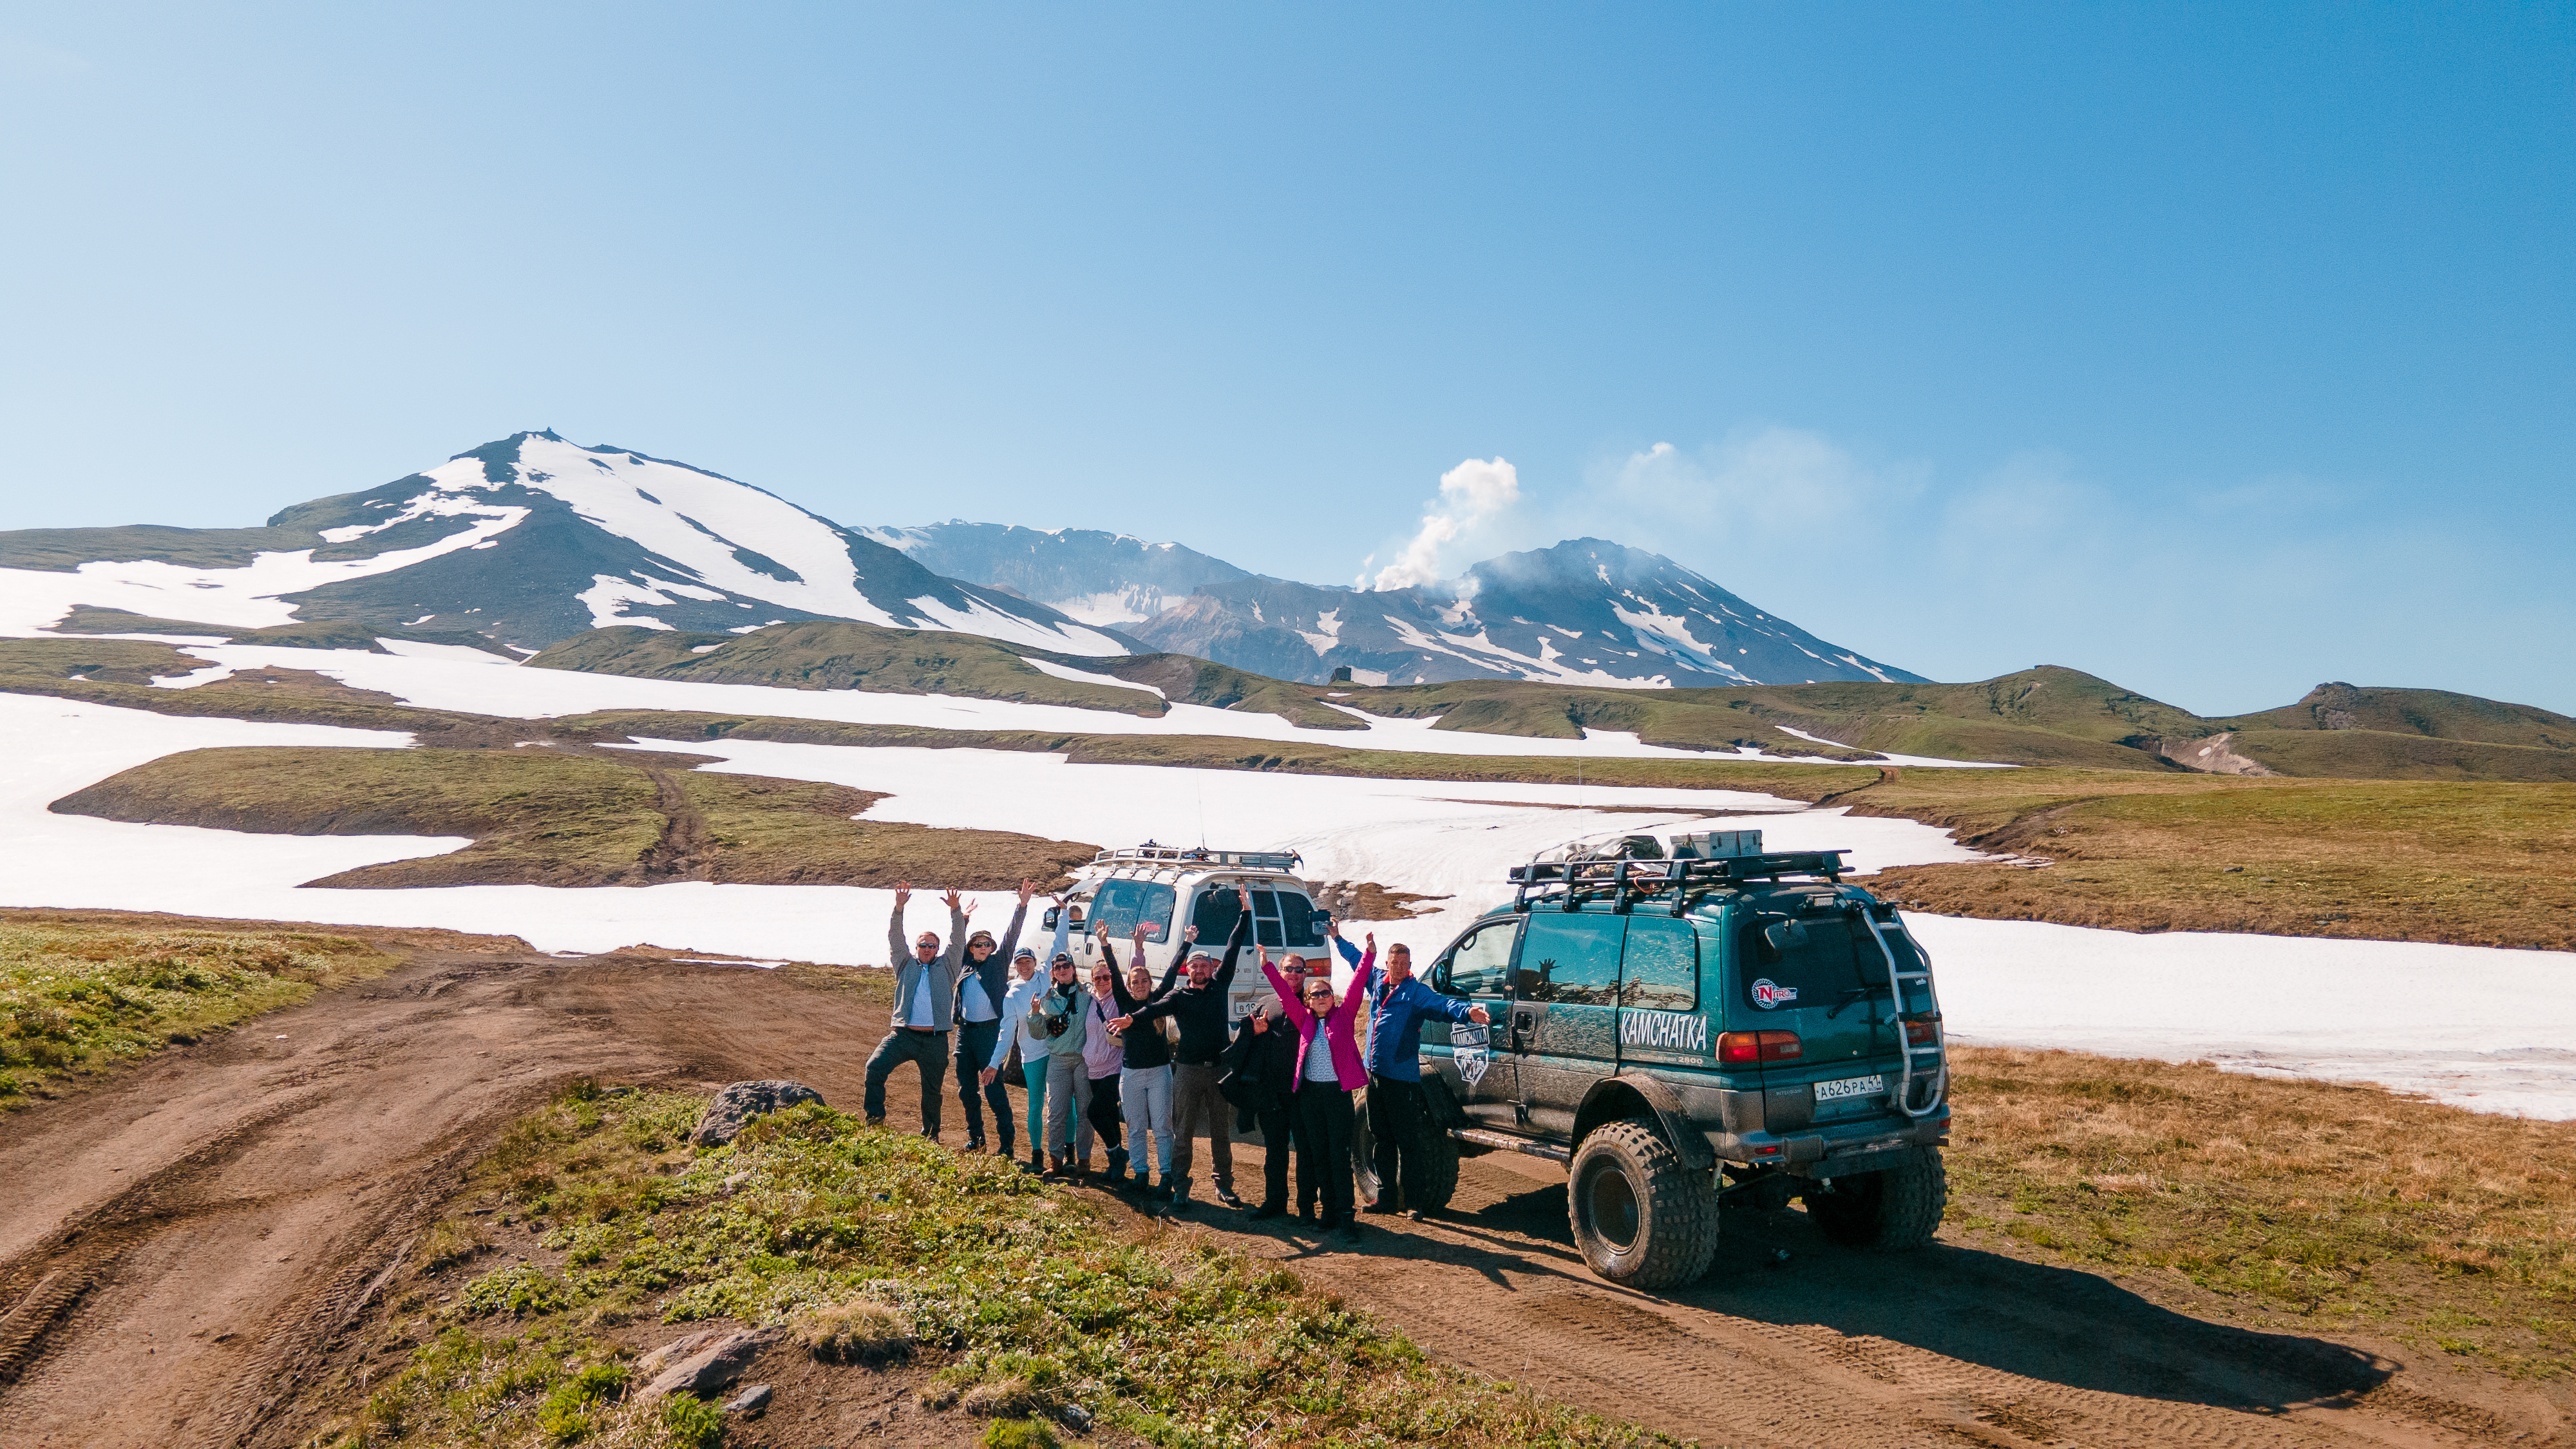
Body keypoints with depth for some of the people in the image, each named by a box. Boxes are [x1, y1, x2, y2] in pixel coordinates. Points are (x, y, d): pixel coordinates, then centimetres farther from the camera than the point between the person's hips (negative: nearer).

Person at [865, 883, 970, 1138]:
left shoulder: (945, 966, 14)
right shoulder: (906, 965, 14)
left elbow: (957, 941, 3)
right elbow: (895, 938, 3)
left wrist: (955, 911, -12)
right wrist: (899, 908, -10)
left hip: (935, 1040, 0)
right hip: (903, 1034, 0)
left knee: (932, 1090, 8)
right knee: (875, 1066, -22)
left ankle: (930, 1134, 24)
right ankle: (875, 1118, -10)